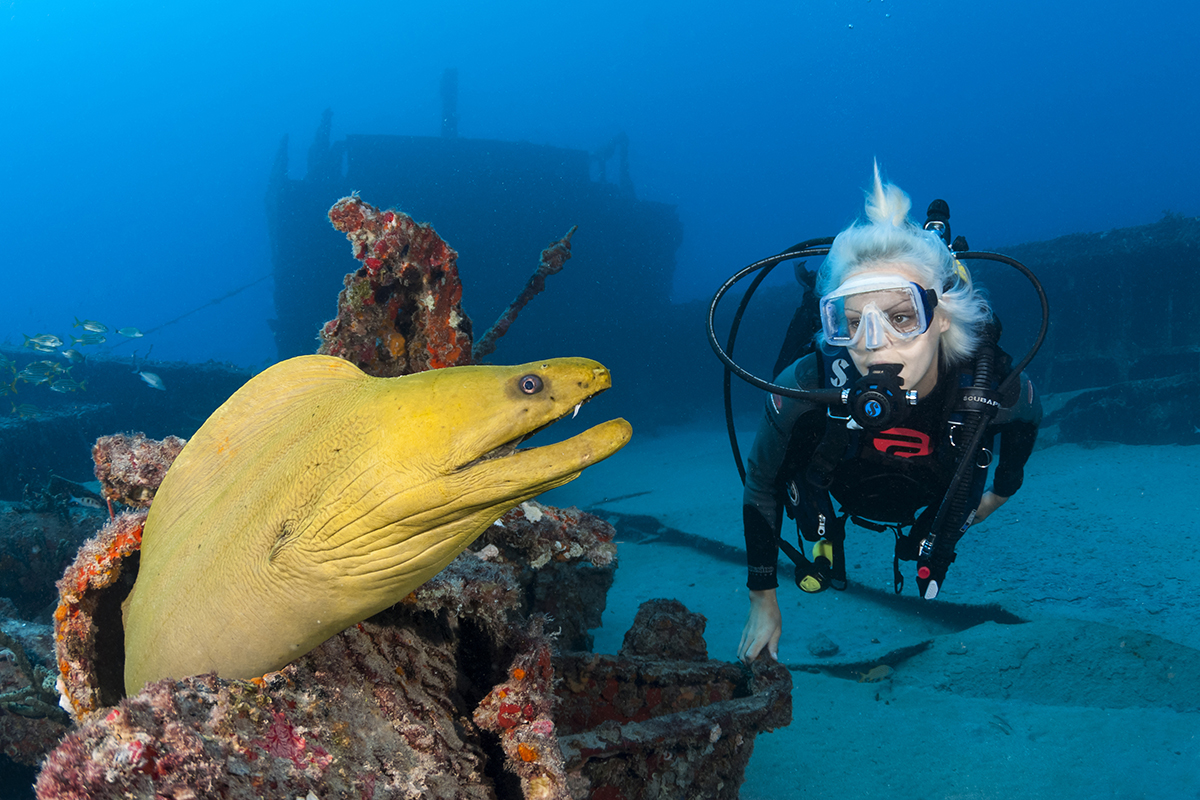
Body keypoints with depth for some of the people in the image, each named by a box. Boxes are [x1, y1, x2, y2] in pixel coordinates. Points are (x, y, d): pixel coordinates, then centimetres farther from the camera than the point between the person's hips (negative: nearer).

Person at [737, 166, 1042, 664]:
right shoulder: (807, 389, -47)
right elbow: (760, 486, -26)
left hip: (933, 503, 0)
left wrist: (1001, 492, 6)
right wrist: (763, 602, -18)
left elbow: (1027, 418, -13)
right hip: (838, 494, 0)